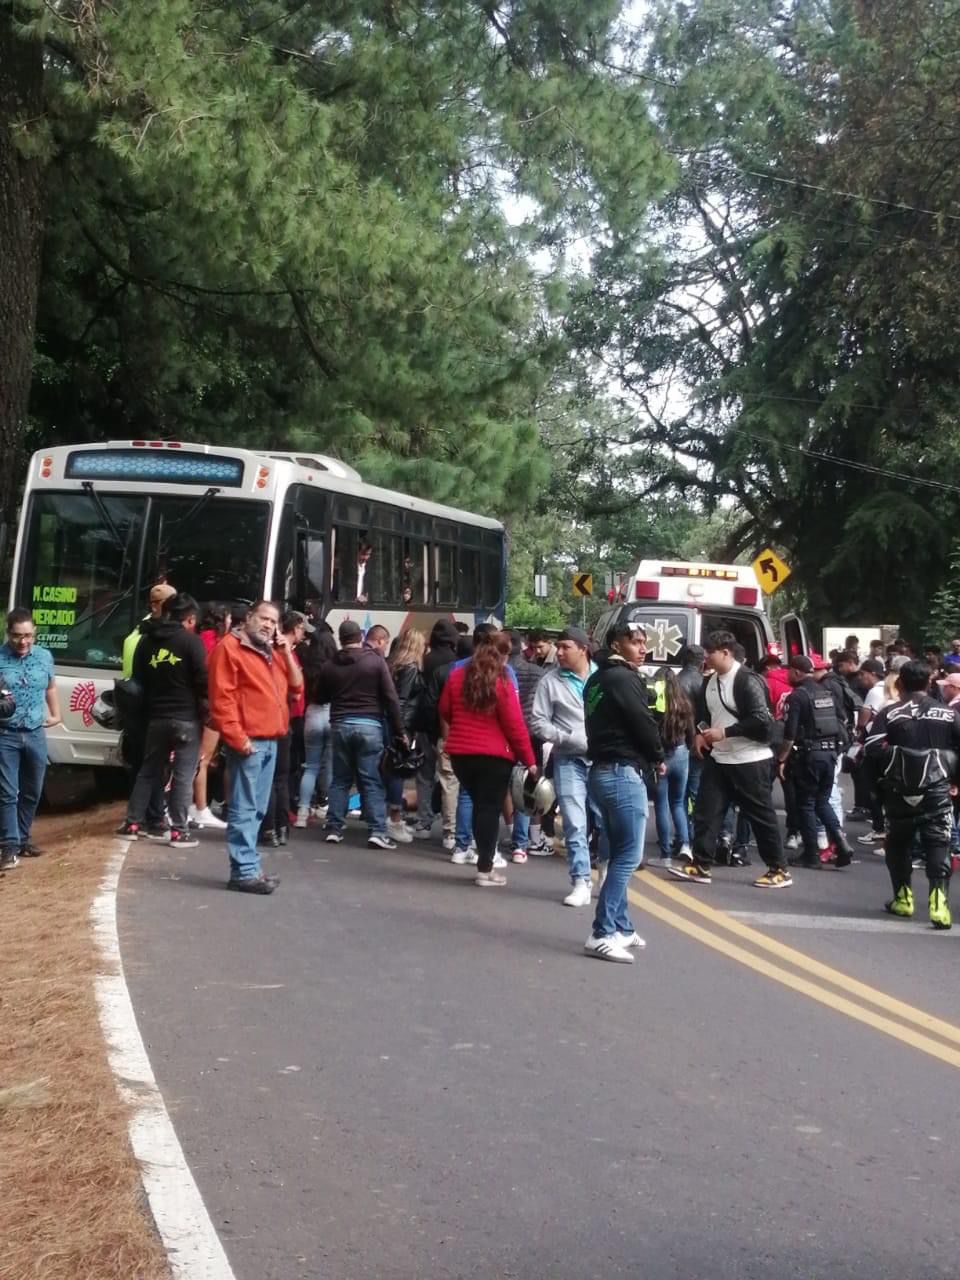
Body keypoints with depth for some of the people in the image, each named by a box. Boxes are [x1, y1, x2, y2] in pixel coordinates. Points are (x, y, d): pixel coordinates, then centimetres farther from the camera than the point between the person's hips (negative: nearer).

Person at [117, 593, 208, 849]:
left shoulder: (147, 641, 10)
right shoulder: (191, 640, -8)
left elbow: (138, 679, 15)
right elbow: (202, 680, -11)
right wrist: (206, 708, 3)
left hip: (155, 717, 5)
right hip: (186, 718, -5)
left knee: (149, 771, 16)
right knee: (183, 775, -1)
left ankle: (132, 823, 16)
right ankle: (179, 831, -3)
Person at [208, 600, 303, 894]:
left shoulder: (272, 653, 21)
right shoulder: (230, 647, -6)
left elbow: (296, 685, 17)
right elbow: (221, 698, -13)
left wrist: (286, 651, 6)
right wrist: (237, 736, -19)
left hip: (270, 741, 9)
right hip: (248, 741, -9)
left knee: (256, 809, 11)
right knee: (244, 809, -9)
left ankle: (248, 866, 15)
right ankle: (244, 871, -10)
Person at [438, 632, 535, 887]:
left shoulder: (456, 676, 4)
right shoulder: (503, 683, -10)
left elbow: (445, 713, 15)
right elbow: (515, 725, -11)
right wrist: (530, 760, -5)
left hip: (460, 752, 5)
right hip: (494, 755, -4)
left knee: (478, 806, 16)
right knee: (490, 809, 1)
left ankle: (485, 861, 18)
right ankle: (485, 869, 0)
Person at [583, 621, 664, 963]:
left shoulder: (597, 679, 17)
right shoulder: (624, 678, -12)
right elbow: (643, 723, -14)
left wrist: (648, 758, 8)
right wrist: (658, 758, 4)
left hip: (602, 771, 10)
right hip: (624, 773, -10)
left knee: (619, 854, 15)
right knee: (629, 856, -10)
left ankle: (620, 928, 19)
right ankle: (602, 934, -14)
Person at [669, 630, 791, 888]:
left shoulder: (747, 681, -16)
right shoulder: (710, 682, 9)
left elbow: (761, 721, -21)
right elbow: (703, 713, 24)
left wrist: (724, 733, -20)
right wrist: (700, 733, 3)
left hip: (750, 761, -8)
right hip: (718, 759, 8)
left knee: (761, 816, 0)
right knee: (706, 812, 2)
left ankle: (779, 870, 10)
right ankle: (700, 866, 6)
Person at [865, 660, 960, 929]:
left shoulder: (888, 714, -1)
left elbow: (872, 751, -8)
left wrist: (884, 777, 9)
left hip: (900, 792, 0)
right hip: (937, 791, 0)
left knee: (899, 845, 18)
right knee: (938, 846, -2)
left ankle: (903, 900, 23)